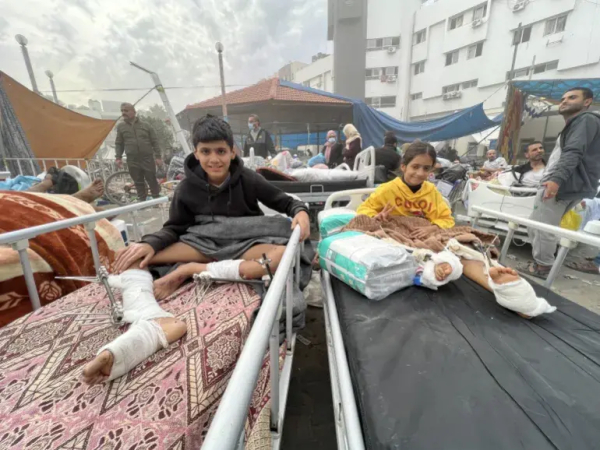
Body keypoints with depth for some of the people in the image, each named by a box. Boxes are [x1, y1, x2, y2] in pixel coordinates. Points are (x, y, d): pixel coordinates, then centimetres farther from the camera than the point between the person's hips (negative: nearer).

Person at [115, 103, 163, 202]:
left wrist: (158, 156, -6)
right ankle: (142, 200, 19)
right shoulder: (120, 127, 7)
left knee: (152, 180, 4)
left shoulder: (146, 125, 1)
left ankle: (157, 198, 18)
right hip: (132, 160, 2)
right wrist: (118, 157, 2)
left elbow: (155, 142, 1)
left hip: (148, 158, -2)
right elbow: (118, 144, 12)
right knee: (138, 182, 8)